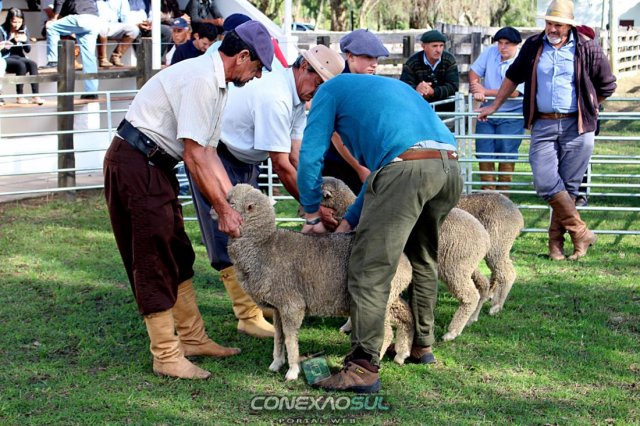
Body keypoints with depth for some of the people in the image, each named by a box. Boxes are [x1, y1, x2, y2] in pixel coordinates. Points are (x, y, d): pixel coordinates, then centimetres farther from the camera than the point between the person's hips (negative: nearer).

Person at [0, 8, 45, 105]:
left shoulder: (24, 29, 5)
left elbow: (28, 50, 6)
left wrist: (25, 40, -15)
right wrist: (13, 40, -26)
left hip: (19, 57, 5)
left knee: (33, 64, -25)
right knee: (21, 65, -33)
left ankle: (35, 96, -32)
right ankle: (20, 96, -30)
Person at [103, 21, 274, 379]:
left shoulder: (218, 84, 12)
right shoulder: (201, 80, -21)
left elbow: (209, 152, 14)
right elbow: (194, 156, -22)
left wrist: (235, 203, 9)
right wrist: (223, 210, -16)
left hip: (157, 166, 10)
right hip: (135, 164, -10)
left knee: (177, 255, 15)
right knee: (154, 260, -5)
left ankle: (193, 338, 24)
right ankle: (167, 357, 1)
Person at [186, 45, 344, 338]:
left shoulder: (296, 96, 1)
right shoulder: (275, 99, -31)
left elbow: (296, 149, -3)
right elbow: (281, 166, -30)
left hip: (244, 158, 10)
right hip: (214, 157, -10)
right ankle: (249, 316, -6)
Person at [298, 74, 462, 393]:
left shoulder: (332, 88, 19)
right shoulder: (387, 86, 40)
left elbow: (310, 157, 11)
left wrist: (312, 217, 23)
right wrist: (348, 222, 37)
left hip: (406, 166, -8)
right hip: (451, 166, 8)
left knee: (371, 269, -5)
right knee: (423, 260, 26)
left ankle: (364, 368, -9)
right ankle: (422, 345, 35)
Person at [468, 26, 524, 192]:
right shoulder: (490, 52, 0)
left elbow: (514, 92, -23)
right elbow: (474, 72, 2)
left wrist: (484, 91, -18)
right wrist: (476, 90, -19)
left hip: (512, 115, -4)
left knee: (506, 153, -5)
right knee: (484, 152, 1)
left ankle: (503, 192, 5)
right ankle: (488, 190, 9)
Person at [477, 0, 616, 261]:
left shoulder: (587, 49, 1)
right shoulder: (533, 46, 10)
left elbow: (607, 86, 14)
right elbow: (514, 76, 25)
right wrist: (494, 106, 27)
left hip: (576, 126, -2)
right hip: (543, 124, 2)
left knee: (568, 186, 1)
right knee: (545, 183, -12)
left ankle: (556, 242, 13)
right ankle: (582, 234, -2)